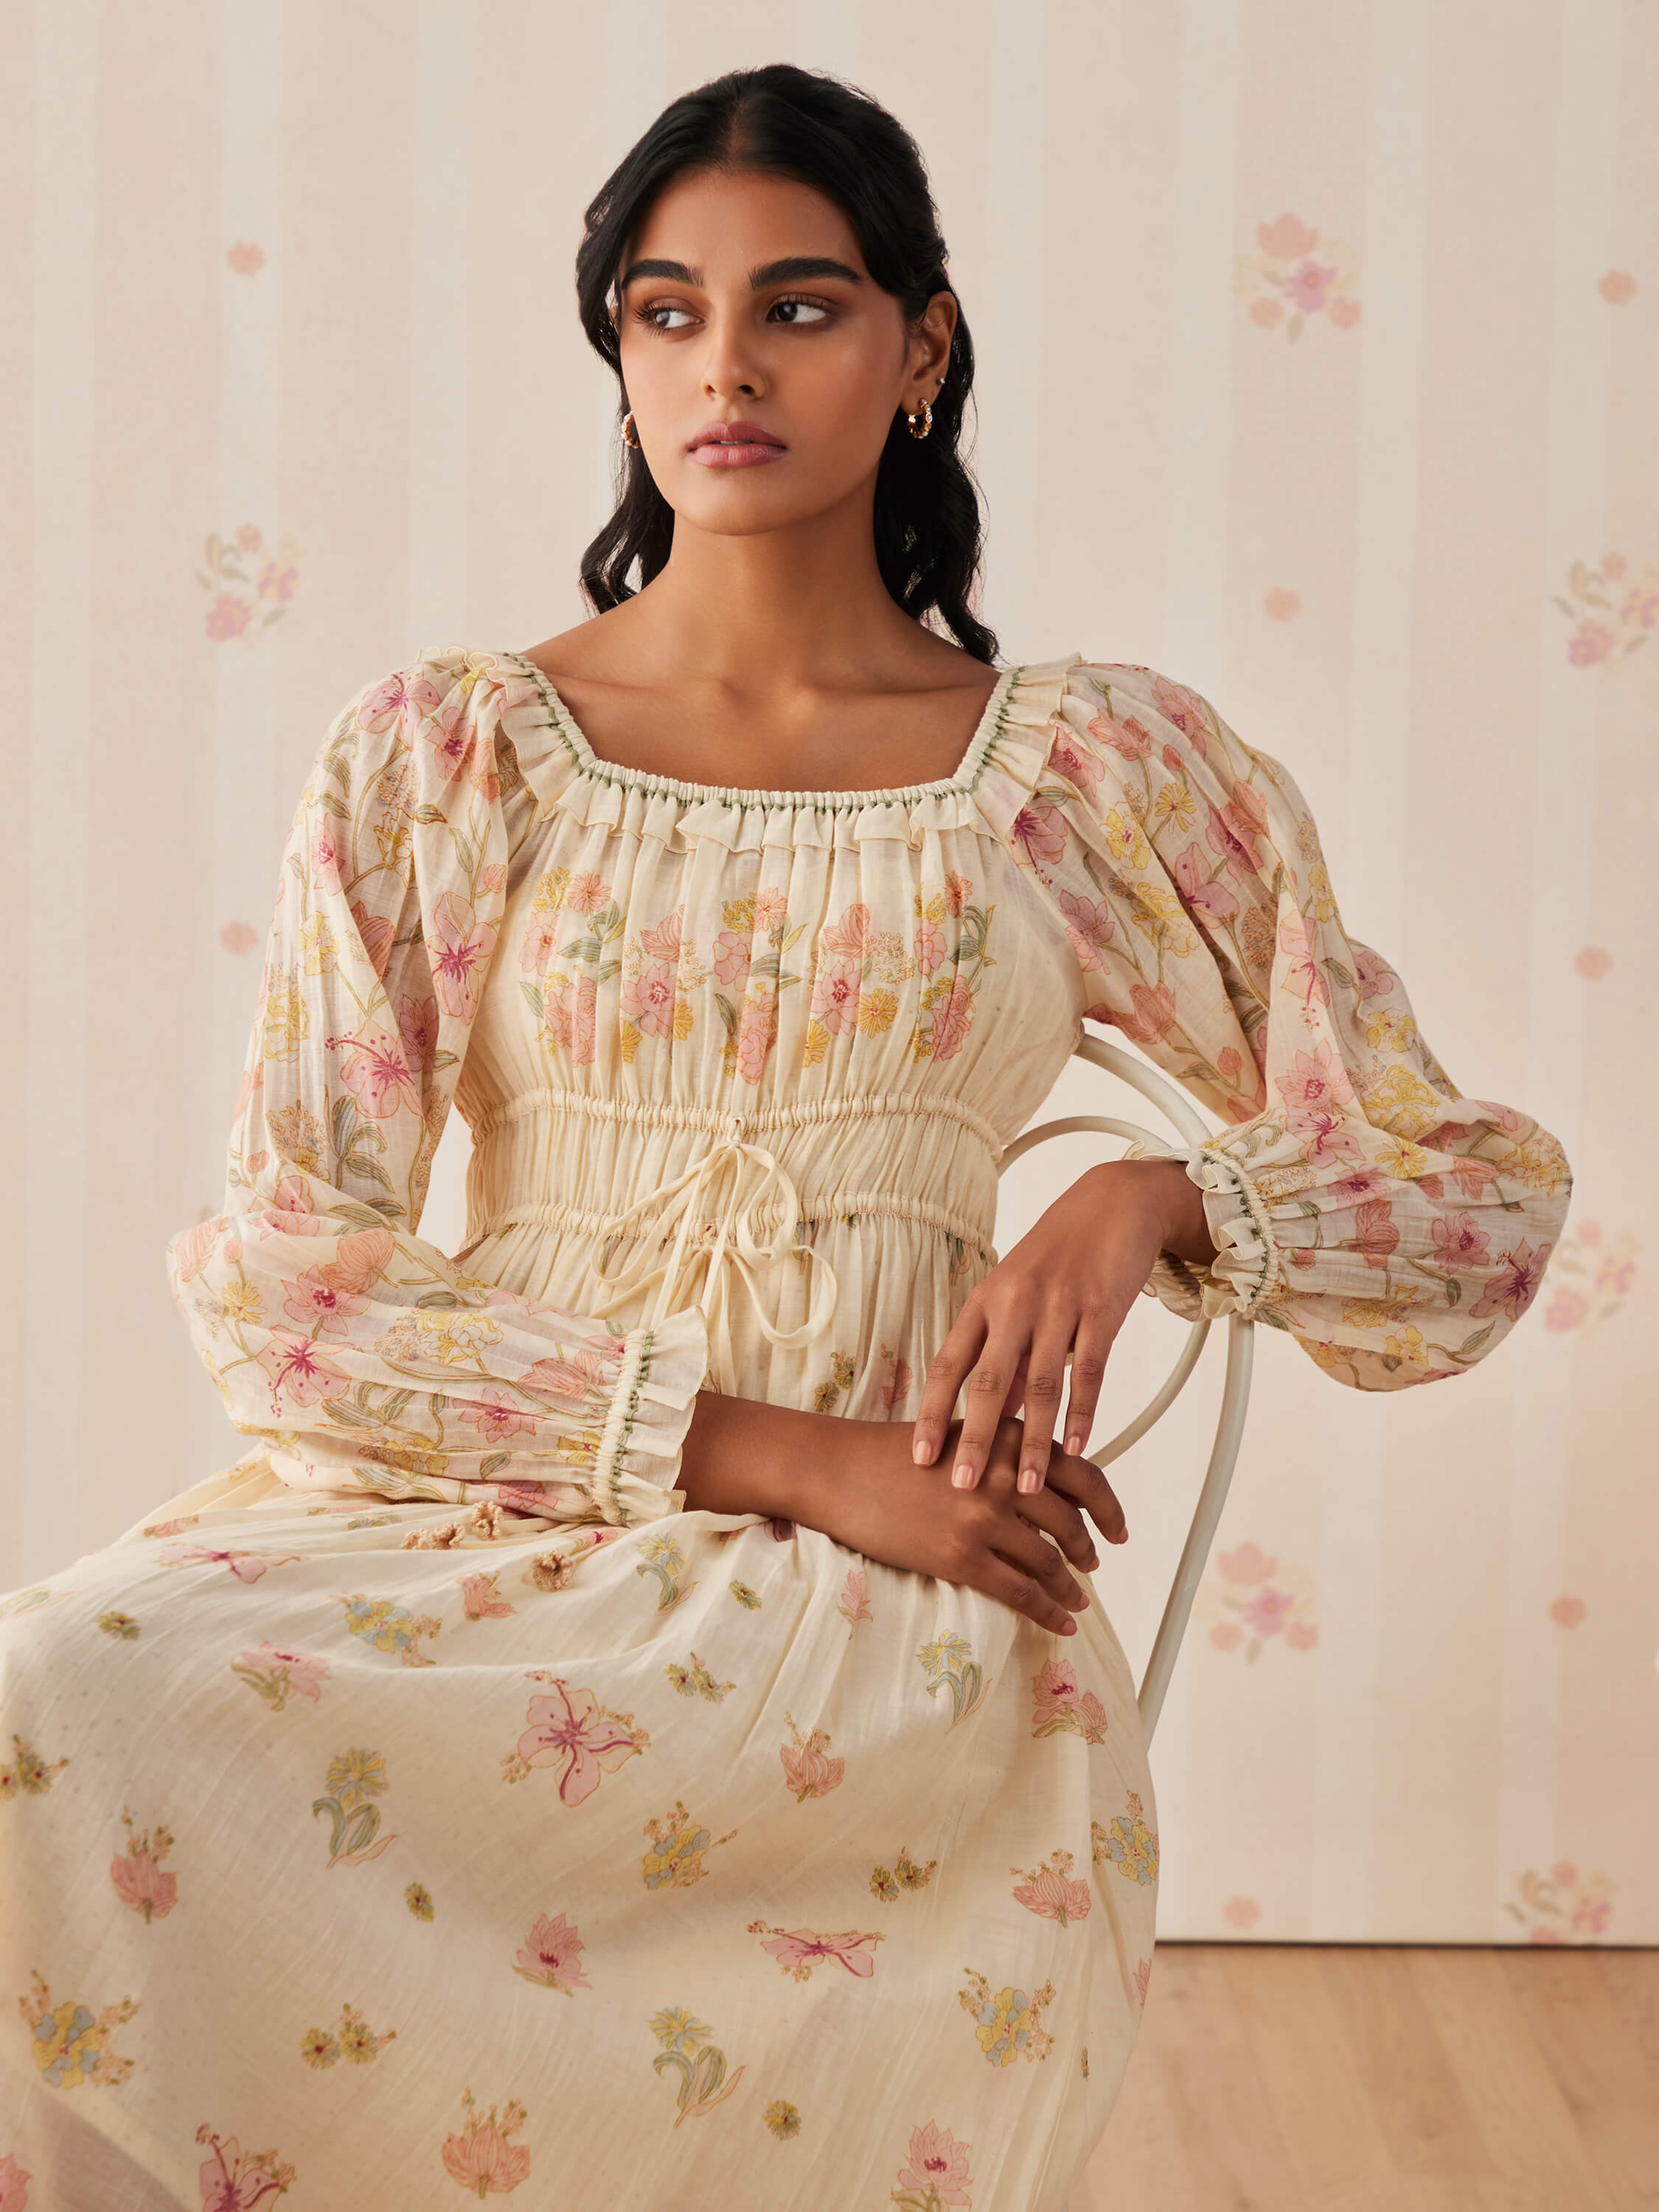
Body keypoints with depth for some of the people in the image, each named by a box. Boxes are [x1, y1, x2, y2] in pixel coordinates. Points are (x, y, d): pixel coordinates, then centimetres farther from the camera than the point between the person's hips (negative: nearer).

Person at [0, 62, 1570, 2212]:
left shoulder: (1105, 767, 8)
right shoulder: (438, 750, 7)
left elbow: (1487, 1196, 11)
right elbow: (274, 1276, -1)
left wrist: (1156, 1197, -11)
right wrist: (786, 1453, -12)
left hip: (883, 1604, -2)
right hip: (454, 1514, 2)